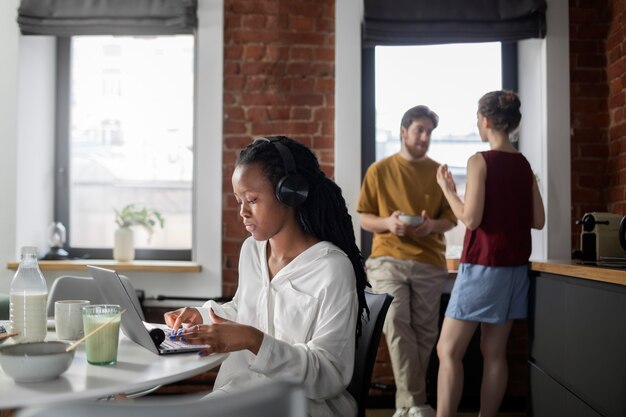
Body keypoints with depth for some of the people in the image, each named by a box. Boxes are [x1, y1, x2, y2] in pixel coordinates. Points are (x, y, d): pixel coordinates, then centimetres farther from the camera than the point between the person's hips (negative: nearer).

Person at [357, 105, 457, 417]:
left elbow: (451, 218, 10)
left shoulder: (439, 172, 9)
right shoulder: (379, 170, 5)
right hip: (388, 259, -2)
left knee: (424, 332, 3)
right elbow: (364, 219, 6)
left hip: (429, 262, 2)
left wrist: (433, 225, -13)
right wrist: (387, 222, -16)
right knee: (397, 324, -16)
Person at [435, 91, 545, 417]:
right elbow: (538, 220, 10)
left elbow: (471, 218, -16)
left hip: (483, 266, -7)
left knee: (448, 351, -3)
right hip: (515, 266, 7)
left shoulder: (480, 161, -11)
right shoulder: (524, 165, 8)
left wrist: (447, 189, -3)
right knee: (494, 353, 11)